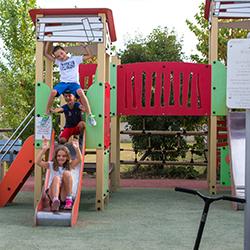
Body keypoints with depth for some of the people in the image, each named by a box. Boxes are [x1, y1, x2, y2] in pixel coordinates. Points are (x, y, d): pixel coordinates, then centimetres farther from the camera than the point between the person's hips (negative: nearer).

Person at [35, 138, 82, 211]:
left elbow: (79, 159, -6)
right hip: (53, 193, 0)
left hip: (64, 194, 0)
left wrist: (77, 148, -21)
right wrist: (43, 149, -15)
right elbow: (38, 162, -4)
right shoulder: (51, 165, 11)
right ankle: (55, 201, -54)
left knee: (67, 173, -22)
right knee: (56, 178, -31)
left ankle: (69, 199, -22)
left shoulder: (69, 165, 12)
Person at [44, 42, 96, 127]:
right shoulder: (58, 62, 20)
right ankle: (47, 112, -14)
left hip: (74, 83, -2)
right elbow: (46, 53, 23)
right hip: (63, 82, 2)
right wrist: (48, 41, 19)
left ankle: (89, 115, -30)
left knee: (80, 92, -37)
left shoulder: (75, 59, 14)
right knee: (53, 92, -31)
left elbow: (89, 55, 13)